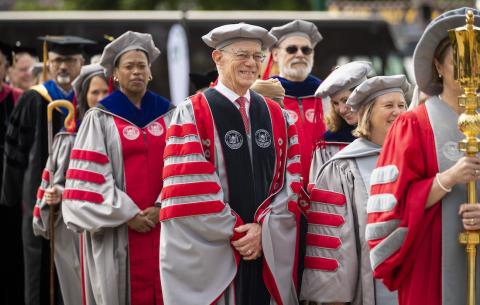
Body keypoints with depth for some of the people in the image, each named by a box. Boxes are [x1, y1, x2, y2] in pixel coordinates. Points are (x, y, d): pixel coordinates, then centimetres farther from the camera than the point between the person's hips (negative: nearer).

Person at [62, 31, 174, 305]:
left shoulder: (168, 115, 9)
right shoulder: (100, 118, 0)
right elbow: (92, 174, -6)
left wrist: (161, 207, -8)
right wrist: (127, 214, -12)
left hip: (164, 225, 3)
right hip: (116, 229, -3)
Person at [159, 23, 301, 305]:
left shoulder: (277, 116, 11)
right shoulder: (192, 114, -2)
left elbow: (291, 179, 5)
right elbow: (189, 188, -10)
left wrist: (263, 229, -7)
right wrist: (236, 231, -11)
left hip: (270, 255, 4)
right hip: (208, 255, -4)